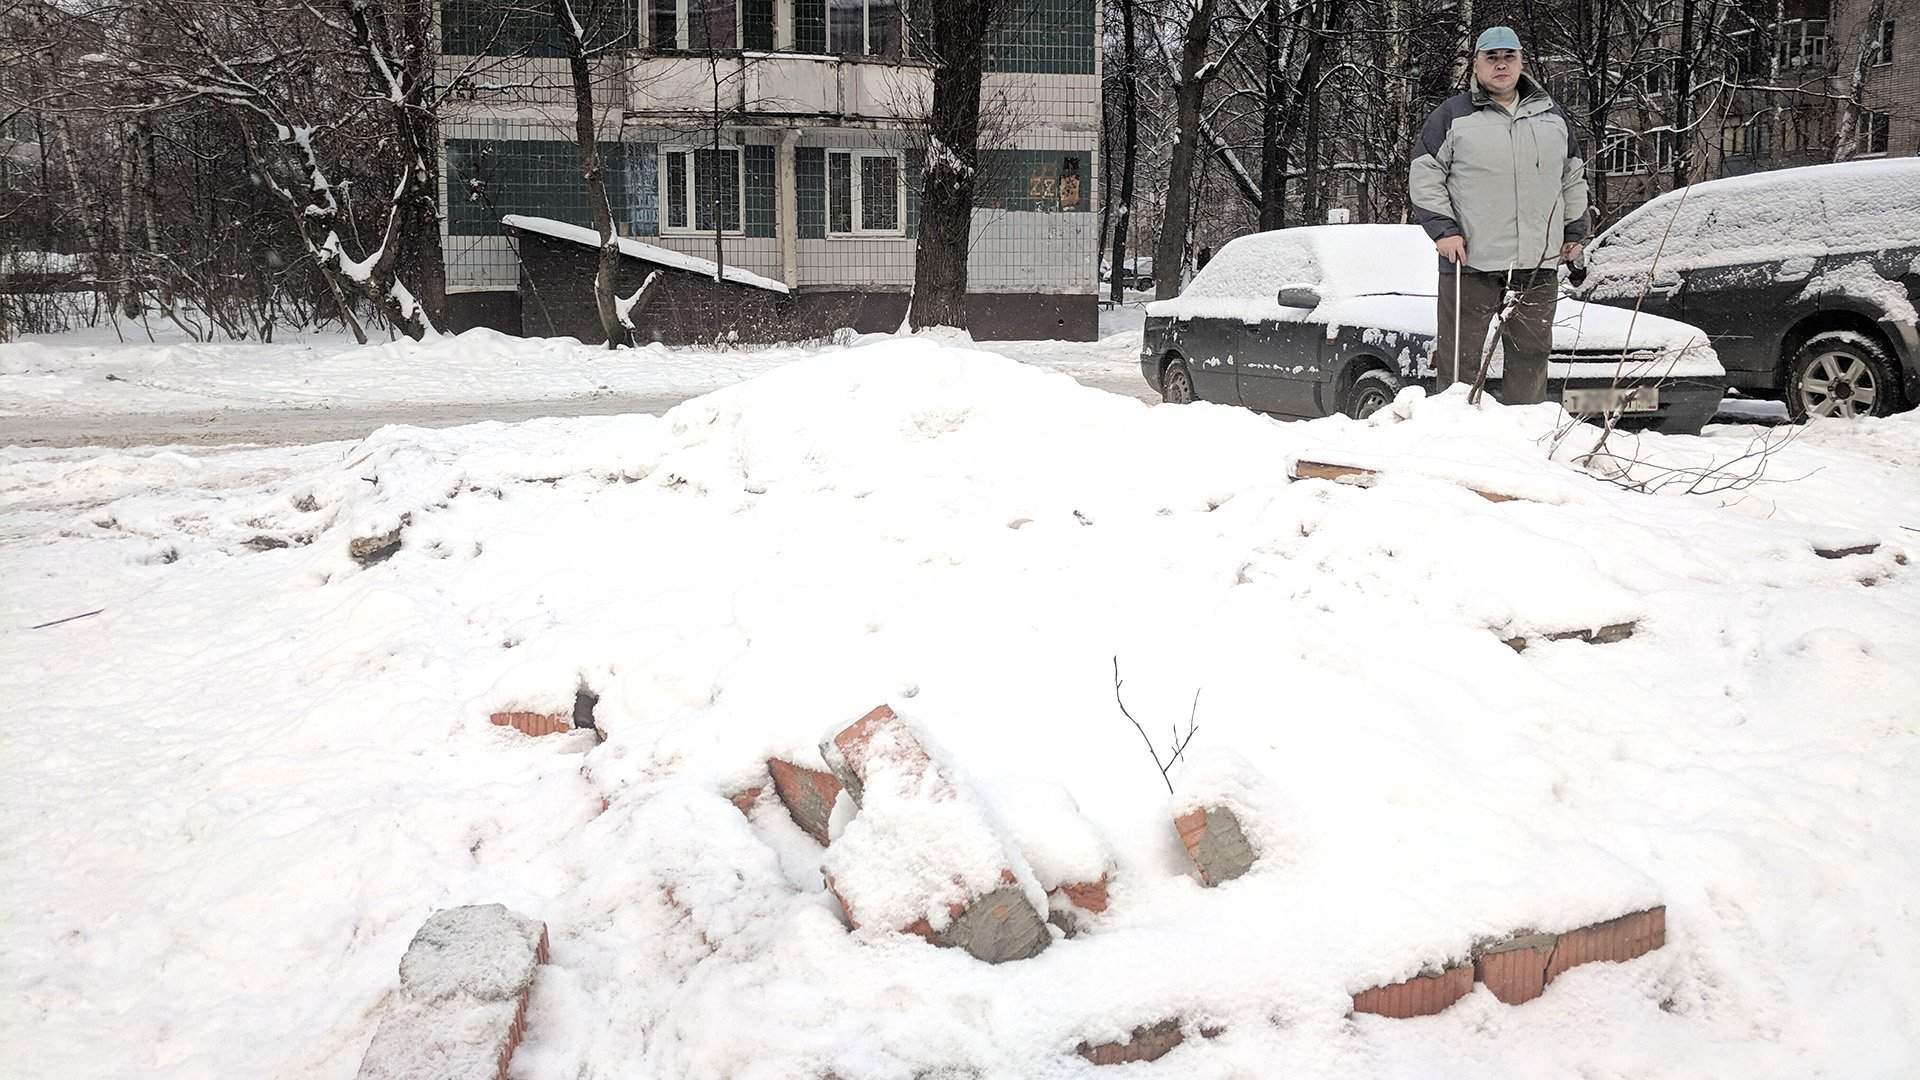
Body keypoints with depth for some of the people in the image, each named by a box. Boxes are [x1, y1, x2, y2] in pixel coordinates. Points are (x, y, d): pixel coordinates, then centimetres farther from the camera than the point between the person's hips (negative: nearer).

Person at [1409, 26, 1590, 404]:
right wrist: (1443, 229, -9)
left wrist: (1575, 232, 20)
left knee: (1530, 356, 9)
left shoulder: (1551, 116, 15)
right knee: (1460, 358, -3)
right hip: (1471, 260, -4)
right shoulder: (1452, 116, 2)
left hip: (1539, 265, 4)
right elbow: (1424, 177, 0)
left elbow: (1574, 178, 24)